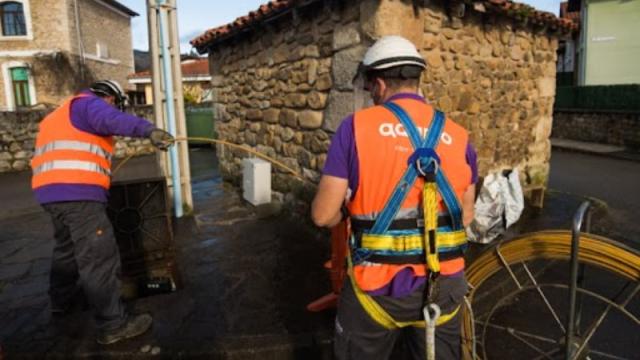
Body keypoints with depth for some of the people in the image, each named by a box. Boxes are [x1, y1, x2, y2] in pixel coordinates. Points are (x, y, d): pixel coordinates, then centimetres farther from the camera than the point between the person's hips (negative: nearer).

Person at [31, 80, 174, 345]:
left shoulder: (63, 113, 30)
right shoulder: (89, 103, -1)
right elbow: (114, 120, -25)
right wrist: (150, 130, -40)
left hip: (52, 192, 10)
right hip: (77, 193, -10)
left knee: (67, 248, 28)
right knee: (99, 257, -9)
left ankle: (61, 299, 47)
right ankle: (113, 325, -5)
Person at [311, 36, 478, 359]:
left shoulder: (356, 126, -11)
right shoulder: (458, 135, -1)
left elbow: (323, 215, -10)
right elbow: (466, 216, 7)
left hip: (377, 288, -2)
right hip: (444, 288, 3)